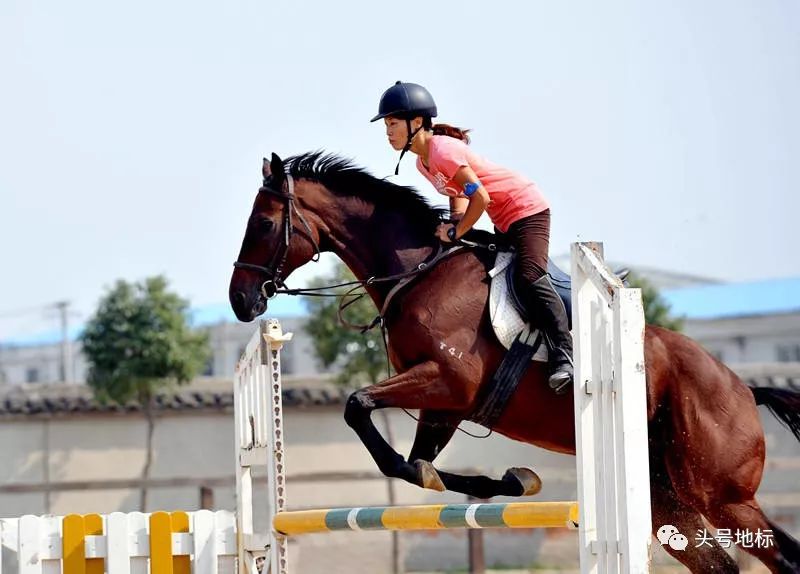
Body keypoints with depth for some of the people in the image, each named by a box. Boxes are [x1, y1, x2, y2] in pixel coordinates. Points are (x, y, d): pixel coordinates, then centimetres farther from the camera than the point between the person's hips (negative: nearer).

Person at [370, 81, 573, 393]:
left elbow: (480, 197, -26)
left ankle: (563, 354, -23)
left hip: (526, 209, -11)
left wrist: (456, 232, -17)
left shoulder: (443, 150, -22)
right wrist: (454, 224, -4)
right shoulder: (423, 162, 8)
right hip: (502, 223, 11)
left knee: (529, 278, -24)